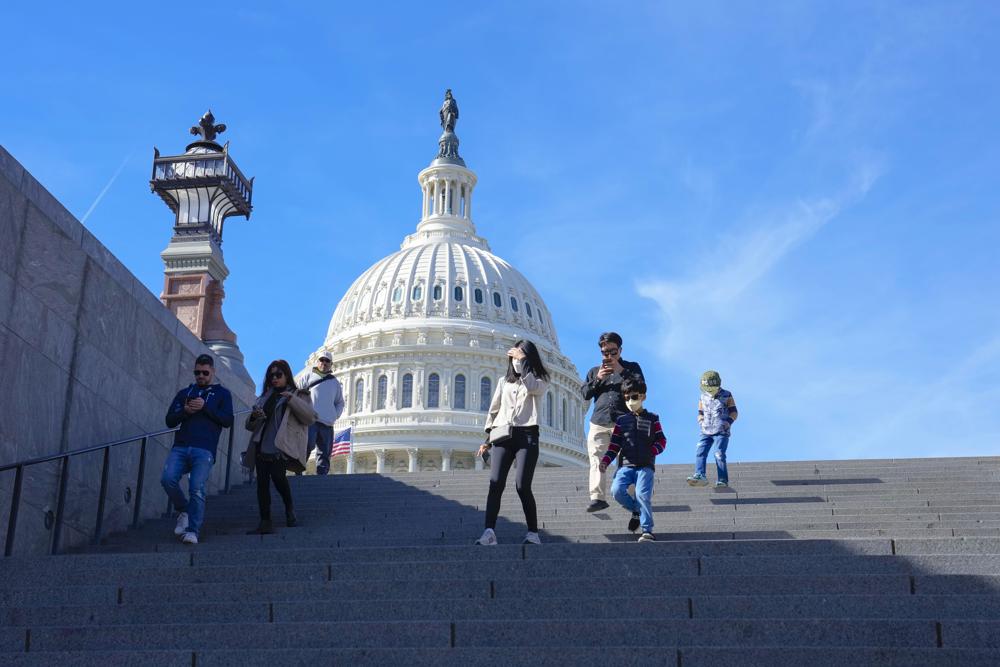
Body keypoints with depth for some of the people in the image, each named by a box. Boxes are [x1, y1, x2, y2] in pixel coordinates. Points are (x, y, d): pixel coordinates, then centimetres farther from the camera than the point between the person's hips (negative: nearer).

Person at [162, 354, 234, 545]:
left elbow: (228, 421, 3)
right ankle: (184, 511, 4)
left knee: (197, 488, -18)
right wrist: (185, 411, -4)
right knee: (168, 479, -20)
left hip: (204, 450, -3)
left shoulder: (222, 393, 17)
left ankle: (193, 531, -15)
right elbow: (169, 420, 17)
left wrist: (205, 407, -7)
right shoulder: (184, 393, 24)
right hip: (180, 448, 3)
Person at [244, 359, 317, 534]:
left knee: (278, 476, -23)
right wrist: (254, 417, 1)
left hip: (281, 447, -5)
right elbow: (250, 426, 26)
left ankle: (289, 508, 2)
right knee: (262, 482, -5)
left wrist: (293, 400, -16)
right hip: (261, 446, 5)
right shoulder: (265, 398, 25)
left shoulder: (298, 395, 12)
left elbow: (310, 418, -5)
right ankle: (265, 523, -4)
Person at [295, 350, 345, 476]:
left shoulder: (335, 382, 25)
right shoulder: (309, 374, 13)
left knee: (324, 453, 1)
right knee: (307, 445, -22)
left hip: (327, 423, 5)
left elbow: (340, 402, 29)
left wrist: (335, 415, 10)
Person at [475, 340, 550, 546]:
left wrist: (523, 360, -7)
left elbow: (532, 387, -14)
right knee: (495, 484, -13)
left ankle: (533, 533, -5)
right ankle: (490, 532, -23)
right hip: (502, 436, 3)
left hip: (527, 436, -3)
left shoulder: (540, 380, 11)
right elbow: (494, 410, 21)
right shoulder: (503, 381, 21)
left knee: (522, 486, -14)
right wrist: (488, 438, 13)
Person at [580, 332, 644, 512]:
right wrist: (598, 380, -2)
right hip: (599, 423, 3)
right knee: (596, 460, -9)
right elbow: (584, 394, 14)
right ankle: (598, 498, -12)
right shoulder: (594, 371, 23)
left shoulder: (631, 367, 15)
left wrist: (621, 371, -9)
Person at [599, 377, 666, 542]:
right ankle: (636, 511, 6)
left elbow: (661, 440, 9)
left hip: (645, 466, -2)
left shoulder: (652, 419, 12)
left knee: (642, 494, -22)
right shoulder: (621, 421, 15)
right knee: (617, 490, -21)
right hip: (626, 465, 2)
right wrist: (606, 461, 0)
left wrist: (651, 452, -10)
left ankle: (647, 530, -14)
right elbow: (614, 444, 14)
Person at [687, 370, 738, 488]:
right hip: (706, 432, 4)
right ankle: (700, 475, -23)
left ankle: (723, 480, -11)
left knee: (719, 454, -16)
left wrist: (728, 422, -14)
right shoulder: (703, 398, 11)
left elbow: (734, 413, 3)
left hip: (721, 431, -4)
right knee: (700, 453, -14)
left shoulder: (726, 396, 1)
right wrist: (701, 422, 1)